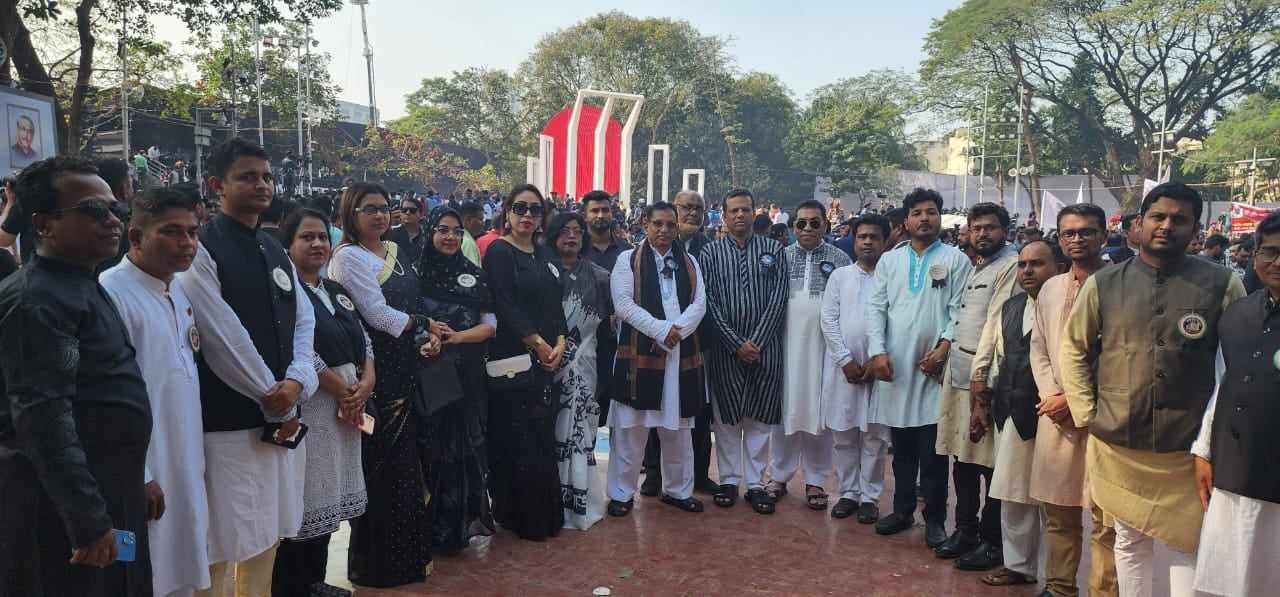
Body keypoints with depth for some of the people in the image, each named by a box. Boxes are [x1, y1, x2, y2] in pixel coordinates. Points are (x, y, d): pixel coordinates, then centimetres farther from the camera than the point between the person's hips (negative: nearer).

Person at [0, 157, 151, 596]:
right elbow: (44, 419, -24)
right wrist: (88, 521, -25)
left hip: (108, 494, 9)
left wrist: (136, 482, 21)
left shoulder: (84, 286, 12)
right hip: (63, 508, -9)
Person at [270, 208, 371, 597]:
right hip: (307, 406, -8)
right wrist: (345, 391, -13)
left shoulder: (337, 292, 16)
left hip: (347, 404, 8)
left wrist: (367, 382, -6)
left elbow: (363, 340, 13)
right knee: (303, 500, -4)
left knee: (327, 496, 14)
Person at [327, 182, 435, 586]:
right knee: (380, 466, -1)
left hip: (405, 373, 8)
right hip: (375, 374, -8)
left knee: (405, 462, 13)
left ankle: (407, 551, 26)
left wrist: (427, 338, -2)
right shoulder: (348, 257, -9)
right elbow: (376, 313, -15)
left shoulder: (394, 253, 15)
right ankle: (378, 563, 13)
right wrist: (426, 327, -5)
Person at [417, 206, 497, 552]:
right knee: (432, 446, 1)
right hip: (429, 371, -2)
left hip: (467, 374, 2)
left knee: (464, 444, 4)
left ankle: (460, 524, 18)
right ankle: (432, 527, 14)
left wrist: (456, 336, -13)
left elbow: (490, 324, 3)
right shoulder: (417, 272, 3)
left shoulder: (474, 274, 8)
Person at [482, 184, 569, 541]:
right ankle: (521, 519, 8)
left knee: (544, 441, 8)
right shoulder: (499, 252, -4)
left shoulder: (544, 257, 17)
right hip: (513, 361, -6)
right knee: (517, 442, -4)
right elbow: (506, 306, -12)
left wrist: (560, 343, -2)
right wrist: (539, 344, -12)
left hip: (549, 361, 7)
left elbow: (556, 305, 14)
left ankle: (545, 516, 19)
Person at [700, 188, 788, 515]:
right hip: (724, 349, 0)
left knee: (760, 418, 6)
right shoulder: (710, 253, 3)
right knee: (726, 417, 8)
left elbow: (778, 300, -3)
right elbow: (709, 304, -3)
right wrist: (736, 344, -10)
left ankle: (756, 483, 16)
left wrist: (756, 342, -11)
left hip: (764, 347, 0)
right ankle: (728, 480, 19)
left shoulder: (773, 250, 4)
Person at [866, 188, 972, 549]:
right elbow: (877, 308, 7)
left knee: (932, 451, 0)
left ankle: (935, 519, 11)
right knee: (902, 448, 12)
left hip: (935, 366, -3)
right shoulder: (889, 260, 12)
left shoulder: (956, 260, 3)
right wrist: (878, 351, -5)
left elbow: (960, 312, -2)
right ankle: (902, 510, 24)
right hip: (895, 367, 3)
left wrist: (943, 348, -13)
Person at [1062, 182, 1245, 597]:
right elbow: (1074, 349, 8)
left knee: (1187, 547, 7)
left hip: (1188, 448, -1)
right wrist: (1087, 415, 2)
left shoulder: (1223, 285, -4)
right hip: (1117, 443, 2)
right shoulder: (1103, 284, 0)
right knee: (1130, 541, 15)